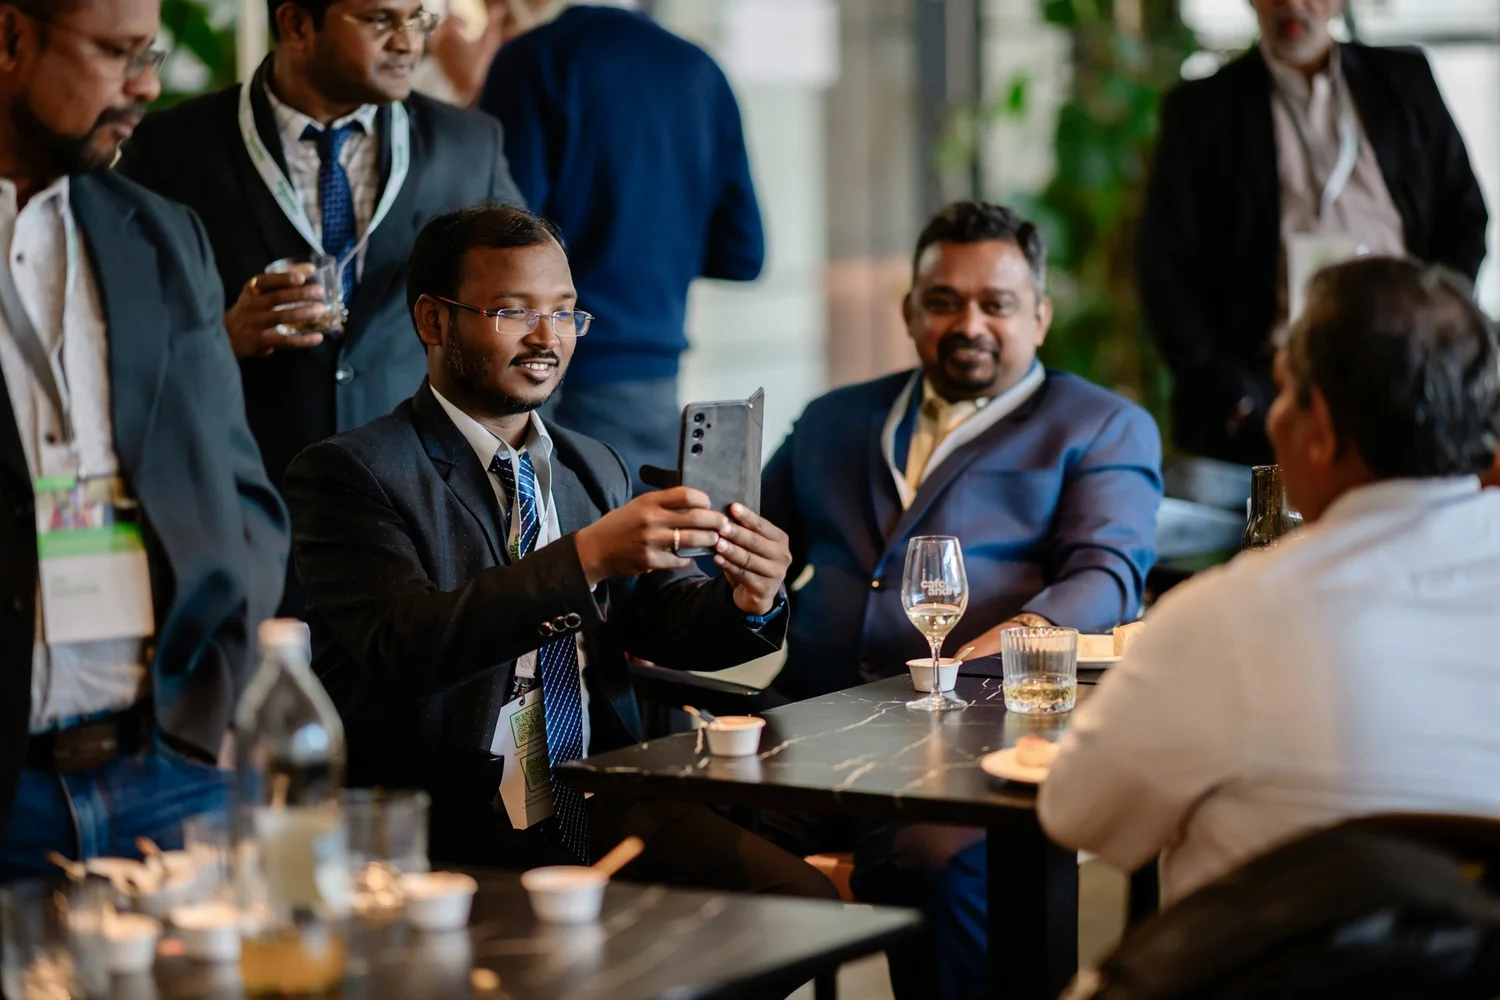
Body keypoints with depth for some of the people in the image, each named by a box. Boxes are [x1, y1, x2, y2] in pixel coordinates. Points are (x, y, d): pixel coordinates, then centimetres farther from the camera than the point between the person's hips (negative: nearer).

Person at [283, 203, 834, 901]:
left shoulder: (597, 471, 19)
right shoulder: (346, 474, -4)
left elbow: (660, 621, 17)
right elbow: (402, 645, -19)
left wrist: (747, 603, -7)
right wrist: (586, 556, -28)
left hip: (601, 816, 6)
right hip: (445, 838, -6)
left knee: (806, 898, -18)